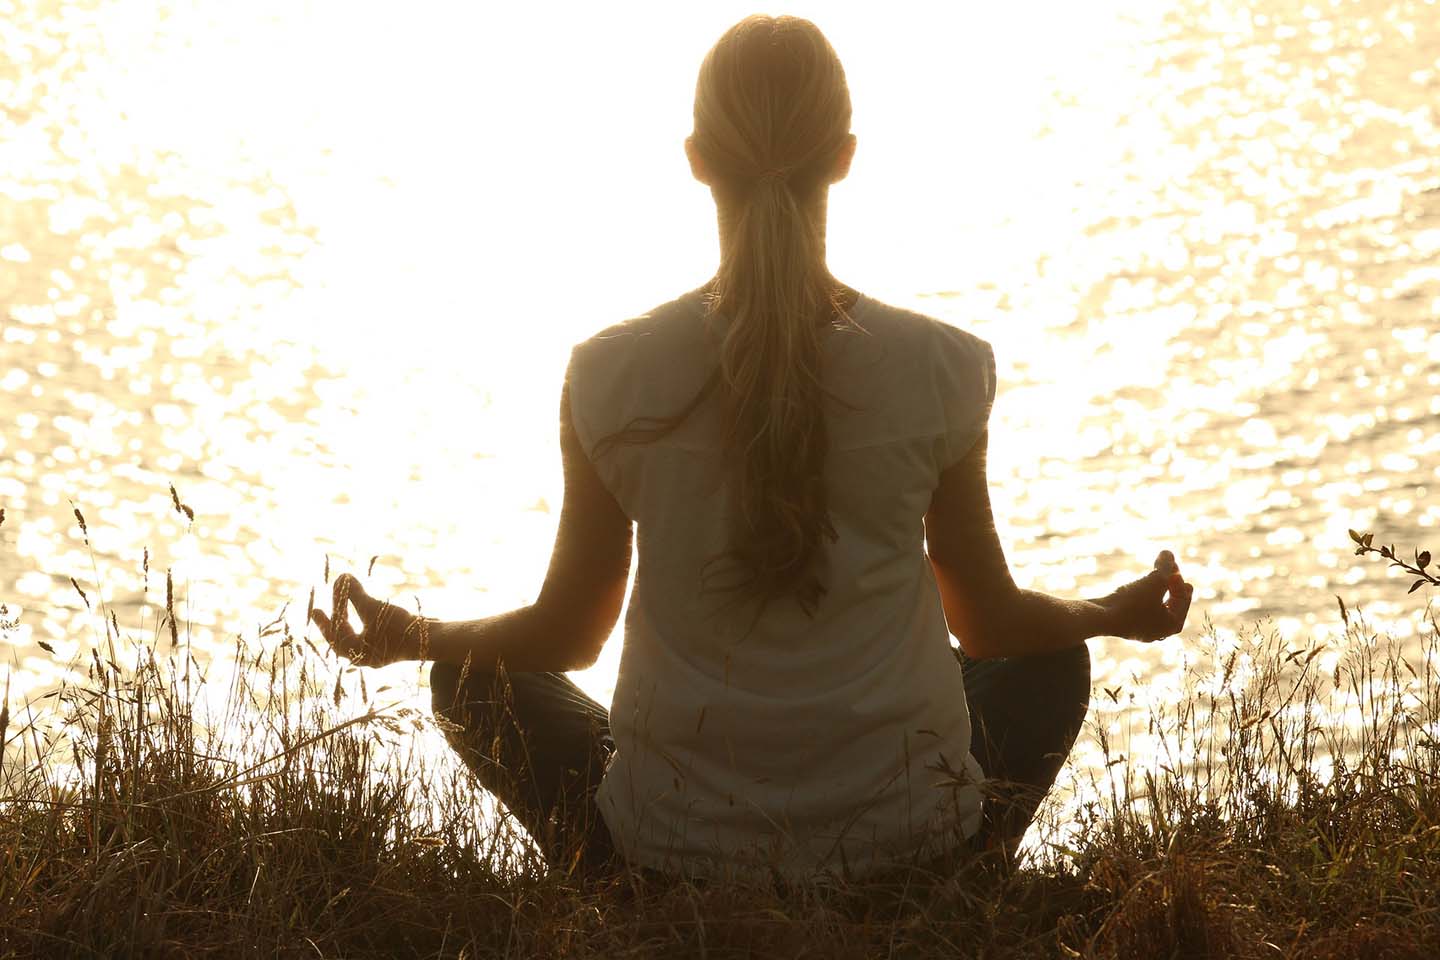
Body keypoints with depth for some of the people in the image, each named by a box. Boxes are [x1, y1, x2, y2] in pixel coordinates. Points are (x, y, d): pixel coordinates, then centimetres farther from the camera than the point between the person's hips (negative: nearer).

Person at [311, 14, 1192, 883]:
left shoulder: (614, 375, -12)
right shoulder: (941, 370, -12)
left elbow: (567, 634, 0)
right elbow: (989, 621, 1)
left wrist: (411, 637, 21)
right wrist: (1116, 613, 24)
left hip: (674, 850, 0)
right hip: (904, 844, 1)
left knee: (475, 677, 28)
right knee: (1052, 665, 31)